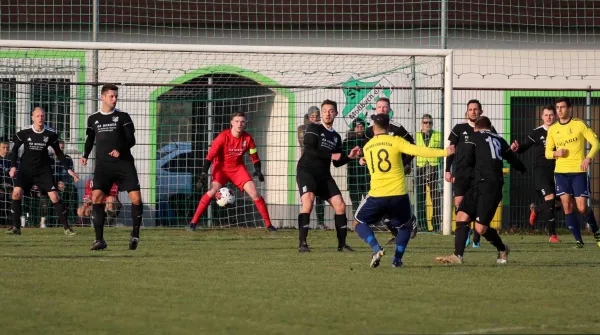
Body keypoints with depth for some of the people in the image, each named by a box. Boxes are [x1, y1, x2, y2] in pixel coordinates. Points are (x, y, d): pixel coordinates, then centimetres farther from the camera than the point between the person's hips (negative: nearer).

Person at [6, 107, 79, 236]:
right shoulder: (24, 132, -10)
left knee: (54, 196, -9)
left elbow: (58, 152, 7)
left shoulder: (51, 133, -7)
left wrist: (68, 169, 4)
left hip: (44, 169, 0)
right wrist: (13, 166, -3)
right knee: (16, 192, -19)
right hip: (26, 168, 0)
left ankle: (66, 227, 4)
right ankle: (16, 227, -8)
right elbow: (15, 148, 6)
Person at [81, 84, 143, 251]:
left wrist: (120, 150, -20)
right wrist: (85, 156, 4)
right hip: (103, 164, 1)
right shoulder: (93, 119, 10)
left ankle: (135, 235, 10)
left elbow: (131, 140, -1)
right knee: (96, 197, -15)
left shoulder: (123, 117, 3)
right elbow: (90, 140, 21)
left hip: (124, 163, -1)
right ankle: (99, 239, -8)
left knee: (136, 198, -11)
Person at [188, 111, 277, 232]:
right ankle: (193, 222, -19)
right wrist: (204, 174, -25)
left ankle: (268, 224, 0)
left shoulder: (248, 138, -10)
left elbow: (254, 156, 3)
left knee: (254, 193, -9)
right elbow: (210, 155, -20)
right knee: (213, 190, -25)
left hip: (238, 168, 3)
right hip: (221, 167, -3)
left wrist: (258, 171, -12)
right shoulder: (223, 137, -21)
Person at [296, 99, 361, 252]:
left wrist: (349, 156, 2)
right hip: (306, 171, -6)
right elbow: (309, 150, -18)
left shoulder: (336, 137, 16)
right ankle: (302, 243, -26)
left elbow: (337, 163, 19)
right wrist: (331, 155, -16)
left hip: (324, 175, 7)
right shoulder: (314, 129, -4)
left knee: (340, 205, -1)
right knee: (308, 202, -27)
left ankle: (342, 244, 12)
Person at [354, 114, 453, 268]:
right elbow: (417, 151, -14)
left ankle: (376, 249, -6)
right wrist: (444, 152, -12)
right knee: (406, 225, 24)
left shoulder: (367, 147, 10)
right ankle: (397, 259, 9)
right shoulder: (395, 141, -3)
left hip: (376, 195, 1)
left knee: (358, 222, 18)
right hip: (399, 195, -1)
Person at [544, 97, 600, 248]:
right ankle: (578, 240, 3)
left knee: (582, 208, -7)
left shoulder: (579, 125, -2)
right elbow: (547, 152, 14)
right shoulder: (552, 129, 9)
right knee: (567, 206, -4)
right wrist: (556, 153, -9)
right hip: (561, 172, 3)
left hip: (578, 171, -3)